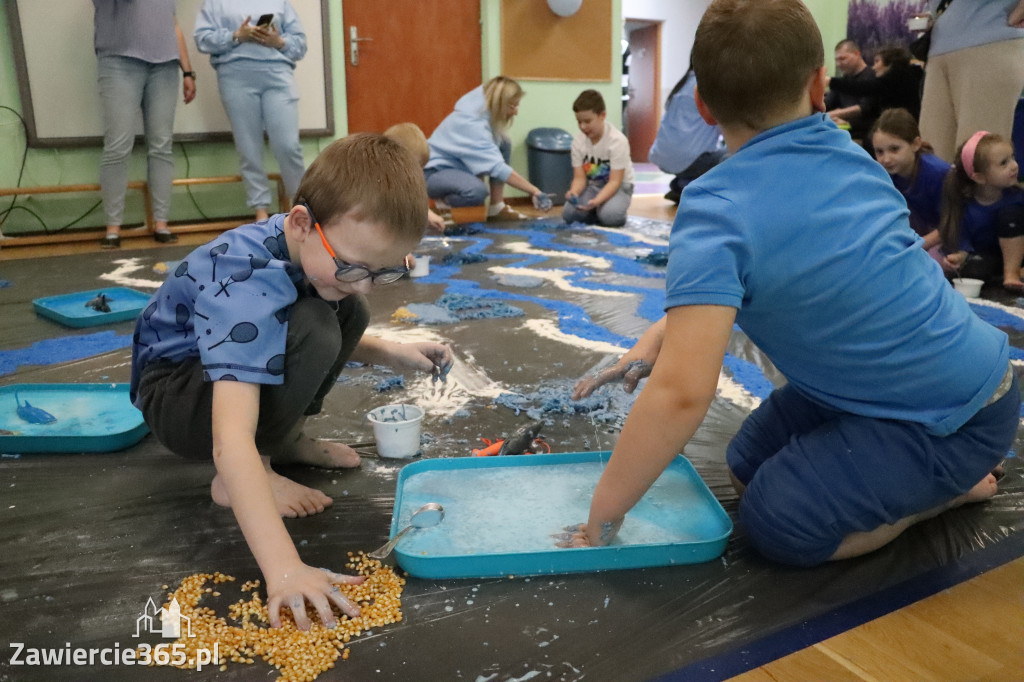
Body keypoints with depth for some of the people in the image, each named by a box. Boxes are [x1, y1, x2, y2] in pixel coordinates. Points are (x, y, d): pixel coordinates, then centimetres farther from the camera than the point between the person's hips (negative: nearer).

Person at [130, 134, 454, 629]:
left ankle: (287, 440, 7)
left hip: (237, 365, 8)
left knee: (348, 315, -4)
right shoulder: (248, 286, -38)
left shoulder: (310, 247, -13)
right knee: (313, 328, -32)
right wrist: (283, 569, -53)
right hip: (173, 395, -8)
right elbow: (230, 439, -47)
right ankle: (247, 474, -14)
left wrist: (391, 353, -6)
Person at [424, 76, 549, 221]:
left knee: (503, 144, -7)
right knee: (477, 192, -38)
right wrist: (535, 192, -36)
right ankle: (442, 201, -5)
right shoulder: (472, 123, -30)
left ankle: (497, 208, -5)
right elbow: (498, 167, -36)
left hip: (459, 166, 9)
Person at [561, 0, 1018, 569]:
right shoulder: (847, 154, -5)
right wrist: (663, 330, 1)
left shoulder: (717, 210, -30)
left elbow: (680, 393, -37)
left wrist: (601, 517, -25)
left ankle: (952, 482, 6)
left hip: (957, 414, -7)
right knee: (747, 469, 13)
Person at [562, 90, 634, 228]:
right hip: (591, 185, 4)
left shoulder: (617, 141, -21)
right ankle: (599, 211, 4)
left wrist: (596, 200, -41)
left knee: (609, 216, -35)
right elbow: (579, 178, -9)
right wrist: (574, 192, -34)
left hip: (618, 186, -4)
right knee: (568, 214, -23)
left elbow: (615, 181, -23)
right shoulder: (578, 142, -8)